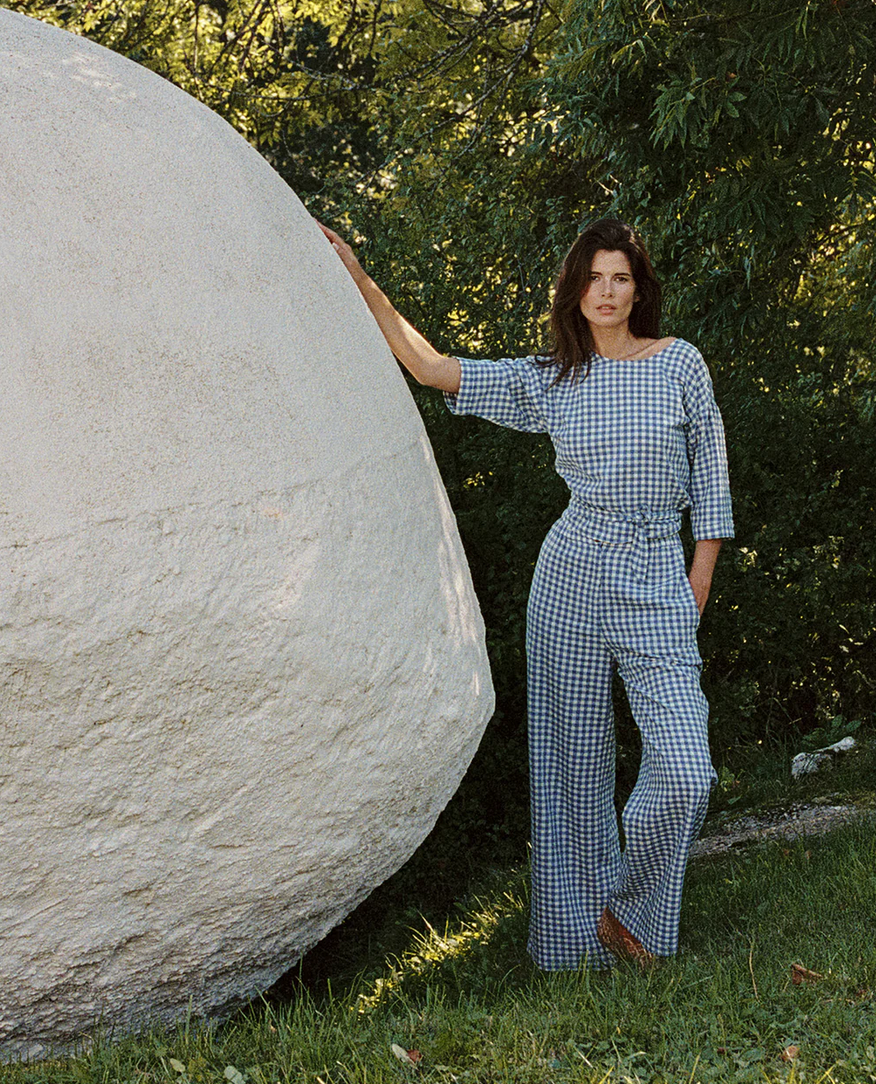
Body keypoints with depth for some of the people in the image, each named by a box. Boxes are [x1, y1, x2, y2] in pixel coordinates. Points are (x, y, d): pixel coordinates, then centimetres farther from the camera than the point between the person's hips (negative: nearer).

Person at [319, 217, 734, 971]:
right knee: (574, 765, 5)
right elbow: (430, 367, 3)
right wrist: (362, 283, -2)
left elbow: (708, 469, 9)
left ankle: (623, 905, 10)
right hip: (573, 579, 1)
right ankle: (581, 931, 19)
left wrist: (701, 580, 4)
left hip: (659, 591, 0)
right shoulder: (549, 381, 5)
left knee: (685, 775, -12)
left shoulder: (679, 364, 3)